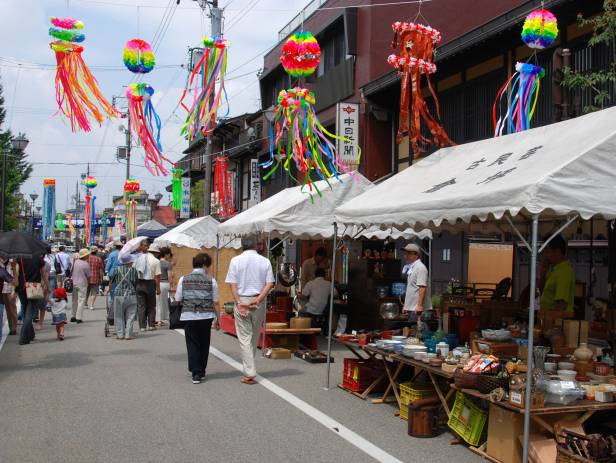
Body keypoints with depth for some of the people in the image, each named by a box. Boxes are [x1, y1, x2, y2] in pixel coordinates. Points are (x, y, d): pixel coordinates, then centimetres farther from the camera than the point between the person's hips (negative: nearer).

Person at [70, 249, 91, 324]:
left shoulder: (75, 262, 3)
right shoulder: (85, 264, -13)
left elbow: (72, 272, 10)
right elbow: (88, 276, -4)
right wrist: (88, 282, 13)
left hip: (74, 283, 6)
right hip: (82, 284, -6)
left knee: (75, 300, 15)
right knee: (81, 301, -2)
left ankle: (73, 316, 19)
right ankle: (79, 318, -5)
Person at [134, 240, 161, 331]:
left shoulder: (138, 258, 5)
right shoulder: (156, 261, -6)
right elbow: (157, 276, -9)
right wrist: (158, 288, -3)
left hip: (139, 283, 3)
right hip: (150, 283, -3)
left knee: (141, 306, 7)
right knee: (151, 306, 11)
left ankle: (142, 326, 7)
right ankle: (151, 325, 12)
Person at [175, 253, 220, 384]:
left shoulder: (184, 279, 2)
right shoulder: (211, 280, -1)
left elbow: (178, 300, 4)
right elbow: (215, 303, 1)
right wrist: (217, 319, 9)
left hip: (189, 316, 0)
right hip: (206, 316, 0)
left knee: (192, 344, 6)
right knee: (204, 345, 15)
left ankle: (196, 373, -1)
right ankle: (201, 372, 25)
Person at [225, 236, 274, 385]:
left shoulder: (236, 260, -1)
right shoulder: (265, 261, 3)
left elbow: (233, 285, -7)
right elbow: (269, 284, -6)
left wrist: (239, 303, -10)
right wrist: (258, 300, -10)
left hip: (242, 300, -2)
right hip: (259, 301, 2)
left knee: (244, 337, 0)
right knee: (255, 336, 16)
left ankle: (249, 373, -5)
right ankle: (249, 366, 26)